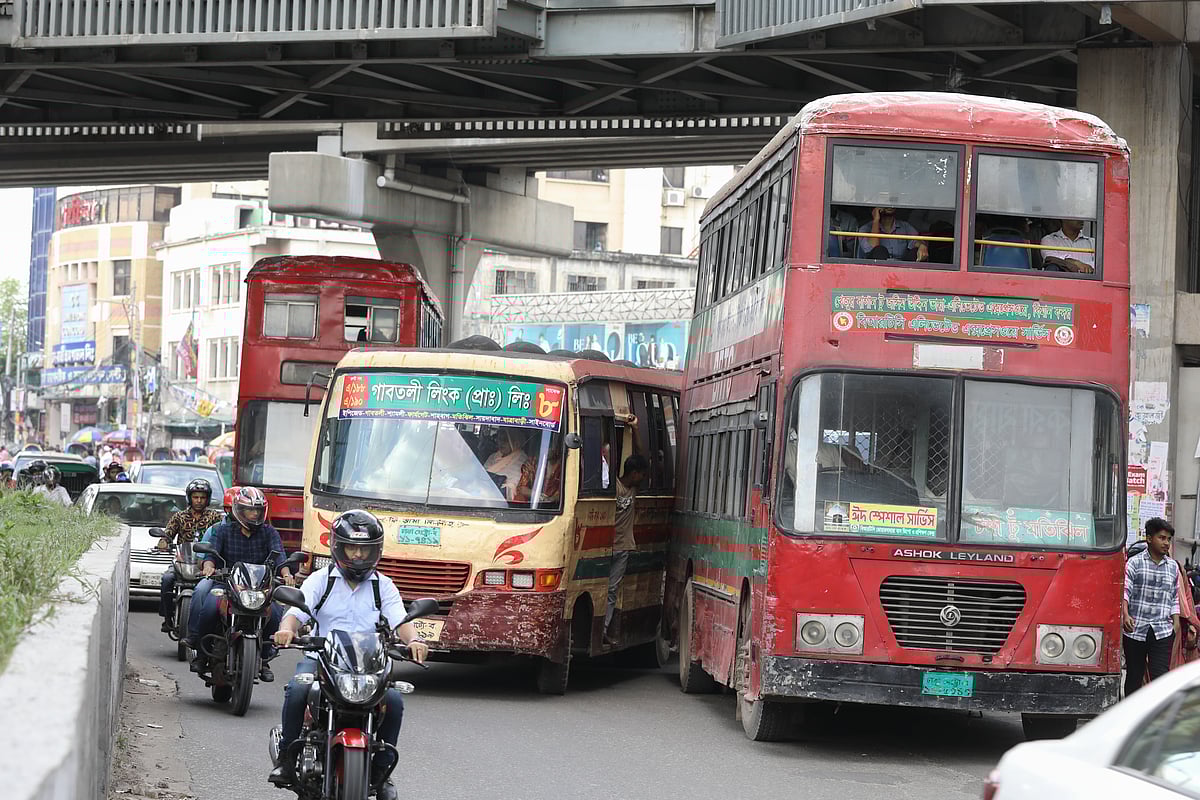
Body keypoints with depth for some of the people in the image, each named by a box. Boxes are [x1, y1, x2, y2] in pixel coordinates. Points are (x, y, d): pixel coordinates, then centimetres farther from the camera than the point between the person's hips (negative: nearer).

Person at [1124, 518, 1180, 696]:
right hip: (1135, 629, -2)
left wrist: (1176, 622, 8)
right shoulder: (1134, 563, 1)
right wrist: (1126, 615, -23)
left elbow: (1175, 598, 19)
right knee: (1134, 676, 7)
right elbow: (1125, 591, -9)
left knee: (1160, 676, -10)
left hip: (1163, 632, 2)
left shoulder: (1173, 566, 13)